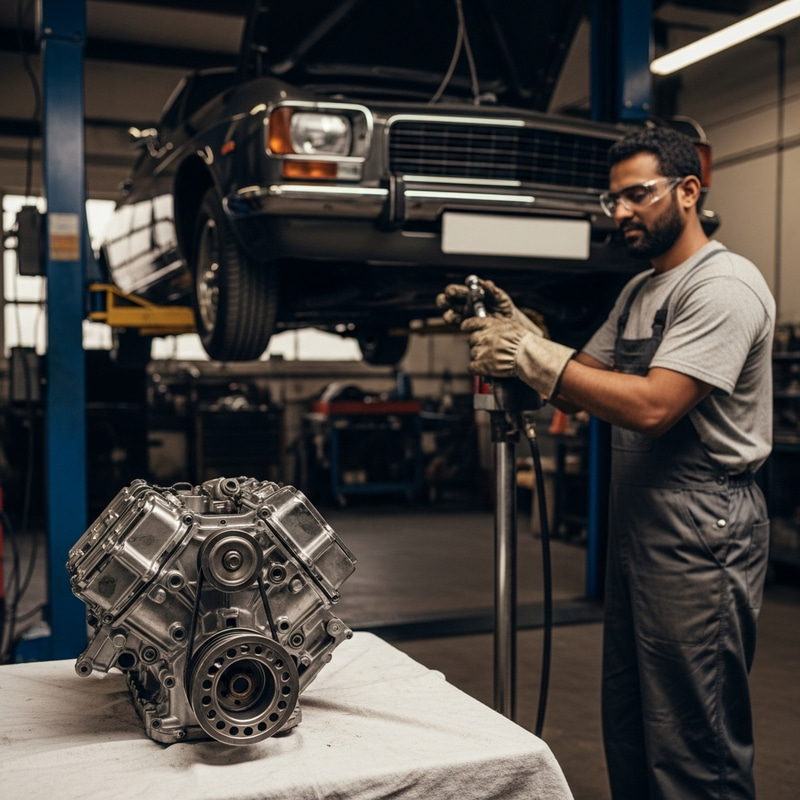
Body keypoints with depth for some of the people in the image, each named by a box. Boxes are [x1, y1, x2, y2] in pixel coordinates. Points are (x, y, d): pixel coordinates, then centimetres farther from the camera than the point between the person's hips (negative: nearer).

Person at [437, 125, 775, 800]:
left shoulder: (724, 285, -13)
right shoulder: (638, 292, 18)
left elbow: (651, 406, -24)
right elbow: (583, 386, 15)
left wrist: (532, 353, -21)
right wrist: (512, 329, 1)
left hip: (700, 534, -9)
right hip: (637, 523, 10)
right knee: (628, 731, 18)